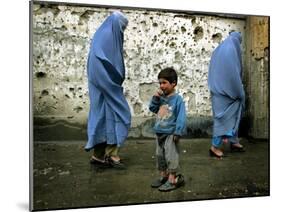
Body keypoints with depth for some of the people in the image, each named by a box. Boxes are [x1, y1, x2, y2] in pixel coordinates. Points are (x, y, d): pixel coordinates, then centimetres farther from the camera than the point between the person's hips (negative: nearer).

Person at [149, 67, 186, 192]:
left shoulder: (177, 99, -14)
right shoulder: (161, 97, 6)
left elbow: (181, 117, -16)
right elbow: (152, 108, 14)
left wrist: (178, 132, -20)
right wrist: (155, 98, -2)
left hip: (170, 133, -7)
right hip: (159, 133, 8)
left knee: (171, 156, -1)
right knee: (160, 155, 16)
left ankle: (172, 179, 7)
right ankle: (163, 176, 29)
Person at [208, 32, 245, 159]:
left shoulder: (218, 50, 13)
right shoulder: (232, 50, -13)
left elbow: (214, 72, 18)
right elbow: (234, 73, -19)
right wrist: (240, 93, -10)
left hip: (218, 90, 9)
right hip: (226, 91, -9)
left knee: (232, 115, 17)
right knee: (223, 117, -3)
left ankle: (234, 142, 25)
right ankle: (214, 147, 2)